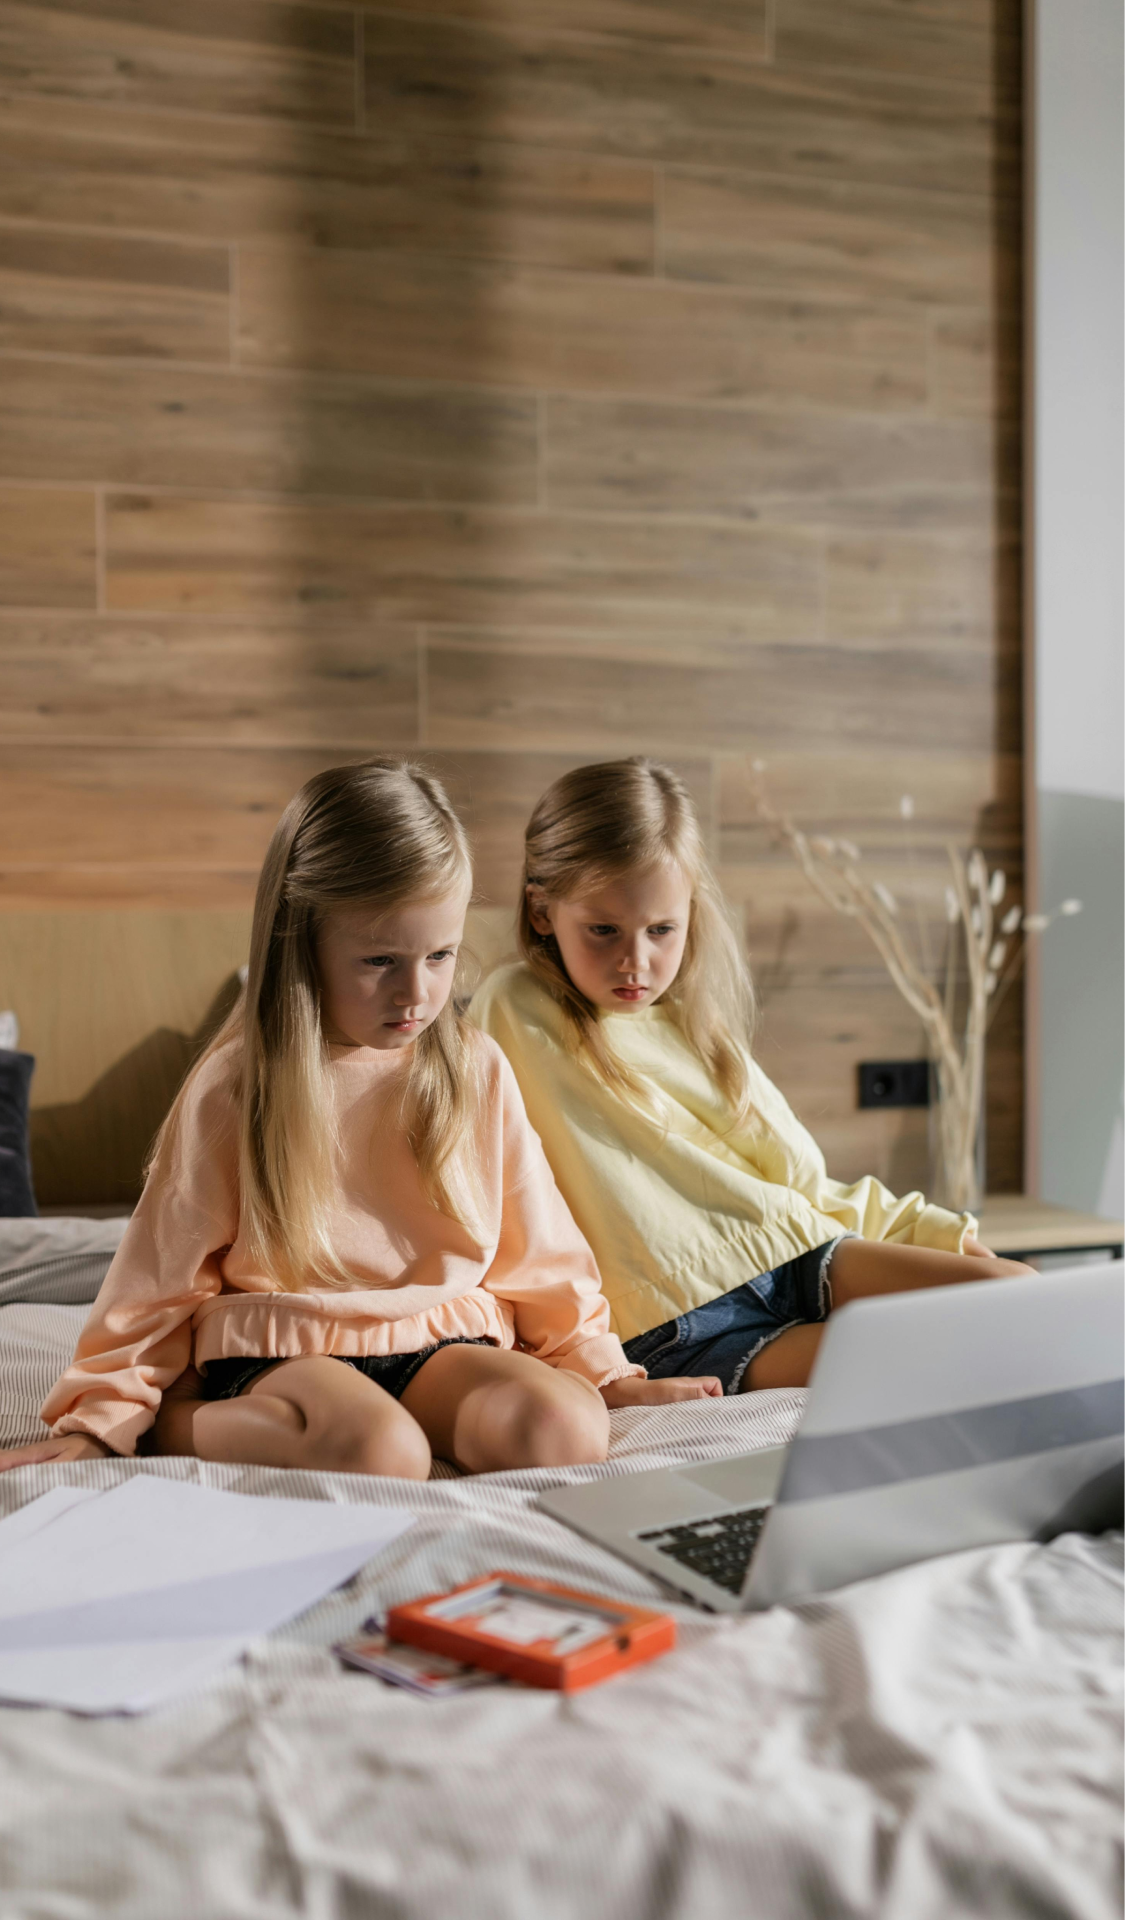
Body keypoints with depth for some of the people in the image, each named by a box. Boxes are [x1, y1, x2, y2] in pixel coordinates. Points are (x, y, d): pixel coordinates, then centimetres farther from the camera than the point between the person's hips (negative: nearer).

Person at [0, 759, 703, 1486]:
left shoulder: (477, 1070, 5)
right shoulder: (237, 1083, -4)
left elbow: (535, 1242, 14)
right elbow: (167, 1265, 3)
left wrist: (605, 1371, 13)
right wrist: (104, 1418, 1)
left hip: (440, 1342, 5)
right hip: (285, 1348, -5)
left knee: (567, 1429, -26)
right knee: (379, 1450, -37)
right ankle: (176, 1419, -12)